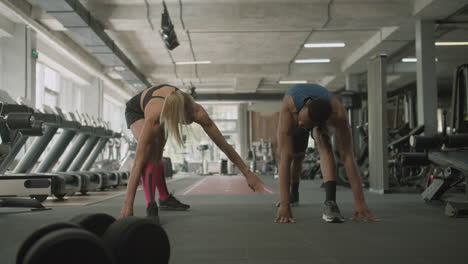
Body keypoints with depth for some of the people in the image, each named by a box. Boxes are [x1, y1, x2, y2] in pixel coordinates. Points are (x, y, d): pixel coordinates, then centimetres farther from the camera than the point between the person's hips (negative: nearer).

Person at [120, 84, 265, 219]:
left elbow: (224, 145, -31)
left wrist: (248, 173, -27)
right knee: (148, 155, -26)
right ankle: (150, 207, -25)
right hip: (136, 110, -4)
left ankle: (165, 198, 31)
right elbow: (138, 163, -49)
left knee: (157, 156, 13)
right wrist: (128, 205, -52)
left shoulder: (197, 112, -39)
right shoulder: (153, 119, -48)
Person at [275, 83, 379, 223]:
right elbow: (285, 157, -49)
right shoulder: (288, 107, -47)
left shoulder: (338, 114, -45)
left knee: (324, 145, -30)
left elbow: (347, 156, -43)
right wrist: (284, 204, -53)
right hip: (295, 115, 1)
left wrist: (360, 202, -45)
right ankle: (294, 193, 41)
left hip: (322, 118, -1)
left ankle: (330, 202, -34)